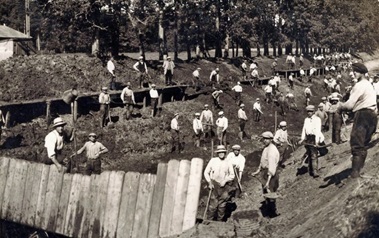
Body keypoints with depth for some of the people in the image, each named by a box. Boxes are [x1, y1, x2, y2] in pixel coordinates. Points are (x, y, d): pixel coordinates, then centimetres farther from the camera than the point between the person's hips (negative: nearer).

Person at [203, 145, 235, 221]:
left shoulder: (228, 163, 7)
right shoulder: (213, 161, 4)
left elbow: (232, 175, 12)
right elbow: (206, 172, 6)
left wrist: (225, 181, -5)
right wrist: (209, 182, -4)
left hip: (223, 186, 2)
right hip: (214, 186, -1)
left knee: (222, 204, 3)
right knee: (213, 204, -7)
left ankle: (220, 220, 15)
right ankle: (210, 220, 3)